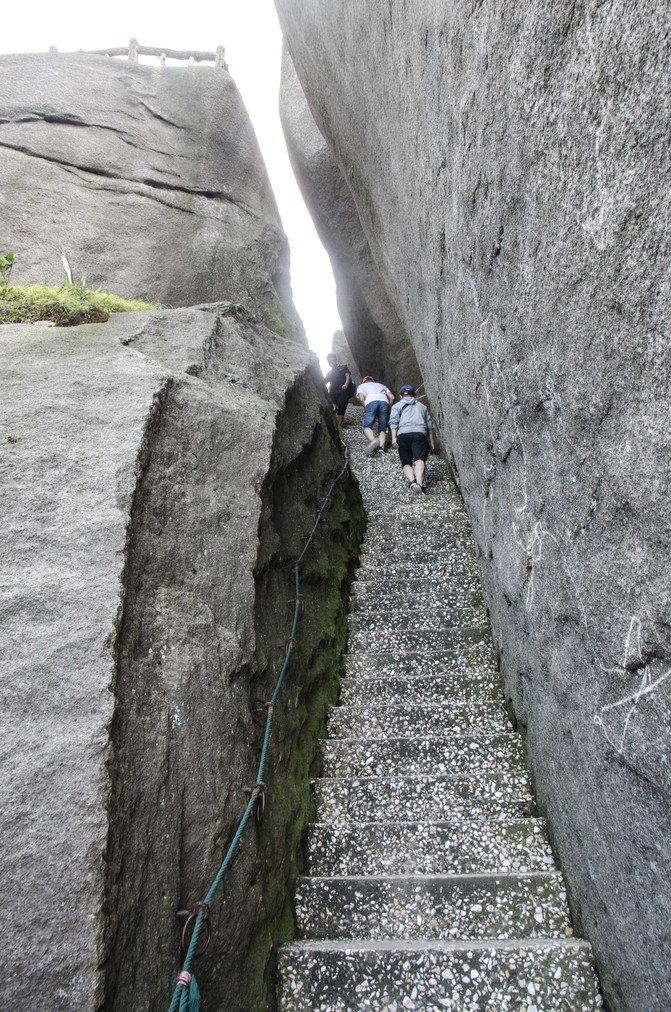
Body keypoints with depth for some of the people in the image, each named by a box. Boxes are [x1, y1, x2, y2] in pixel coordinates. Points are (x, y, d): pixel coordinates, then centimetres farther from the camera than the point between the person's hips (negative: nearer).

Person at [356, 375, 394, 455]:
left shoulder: (361, 386, 31)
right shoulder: (381, 385, 39)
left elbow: (361, 399, 10)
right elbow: (392, 397, 24)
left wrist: (366, 409, 17)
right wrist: (388, 409, 30)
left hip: (371, 402, -3)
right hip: (384, 402, 3)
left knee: (366, 426, -10)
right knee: (382, 429, 5)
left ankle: (373, 439, -42)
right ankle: (381, 447, -22)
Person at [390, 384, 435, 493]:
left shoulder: (397, 406, 25)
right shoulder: (422, 406, 32)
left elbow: (394, 421, 6)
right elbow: (430, 425, 25)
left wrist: (394, 437, -3)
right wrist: (431, 442, 26)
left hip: (403, 434, 0)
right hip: (420, 434, 1)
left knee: (406, 463, 2)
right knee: (420, 460, -18)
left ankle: (412, 480, -27)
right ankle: (419, 482, -43)